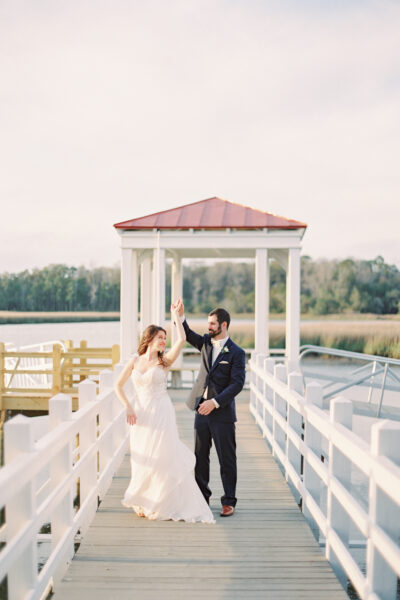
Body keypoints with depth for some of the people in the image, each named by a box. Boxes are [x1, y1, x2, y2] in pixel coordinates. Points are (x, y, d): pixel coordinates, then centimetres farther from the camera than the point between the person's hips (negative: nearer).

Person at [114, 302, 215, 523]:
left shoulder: (164, 360, -1)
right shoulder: (135, 360, 5)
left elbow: (182, 340, -17)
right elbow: (118, 385, 9)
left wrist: (175, 315, -10)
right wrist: (128, 407, -3)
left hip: (161, 414, -2)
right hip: (141, 415, 2)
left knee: (162, 458, -1)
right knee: (142, 461, 6)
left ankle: (164, 505, 14)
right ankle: (144, 503, 23)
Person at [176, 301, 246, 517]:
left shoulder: (236, 353, -8)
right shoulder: (206, 343, 9)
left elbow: (237, 384, -14)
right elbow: (187, 335, 9)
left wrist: (214, 402, -20)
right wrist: (180, 317, -10)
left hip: (222, 413, -6)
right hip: (202, 411, 6)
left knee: (227, 459, 3)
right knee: (200, 457, 11)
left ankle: (229, 501, 13)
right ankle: (202, 498, 23)